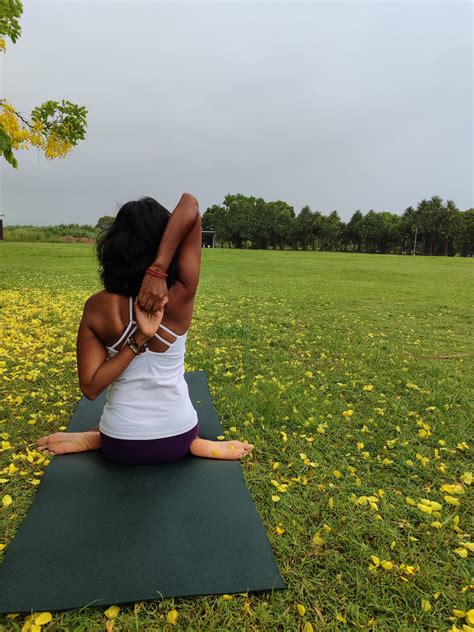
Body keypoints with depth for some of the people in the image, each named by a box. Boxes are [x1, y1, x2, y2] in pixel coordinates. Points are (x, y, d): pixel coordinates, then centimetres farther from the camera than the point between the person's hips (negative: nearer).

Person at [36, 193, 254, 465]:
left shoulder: (97, 306, -18)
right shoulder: (181, 296, -21)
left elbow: (90, 387, -15)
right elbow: (190, 204, -22)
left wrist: (139, 340, -22)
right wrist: (159, 269, -30)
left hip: (120, 447, 1)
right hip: (178, 442, 0)